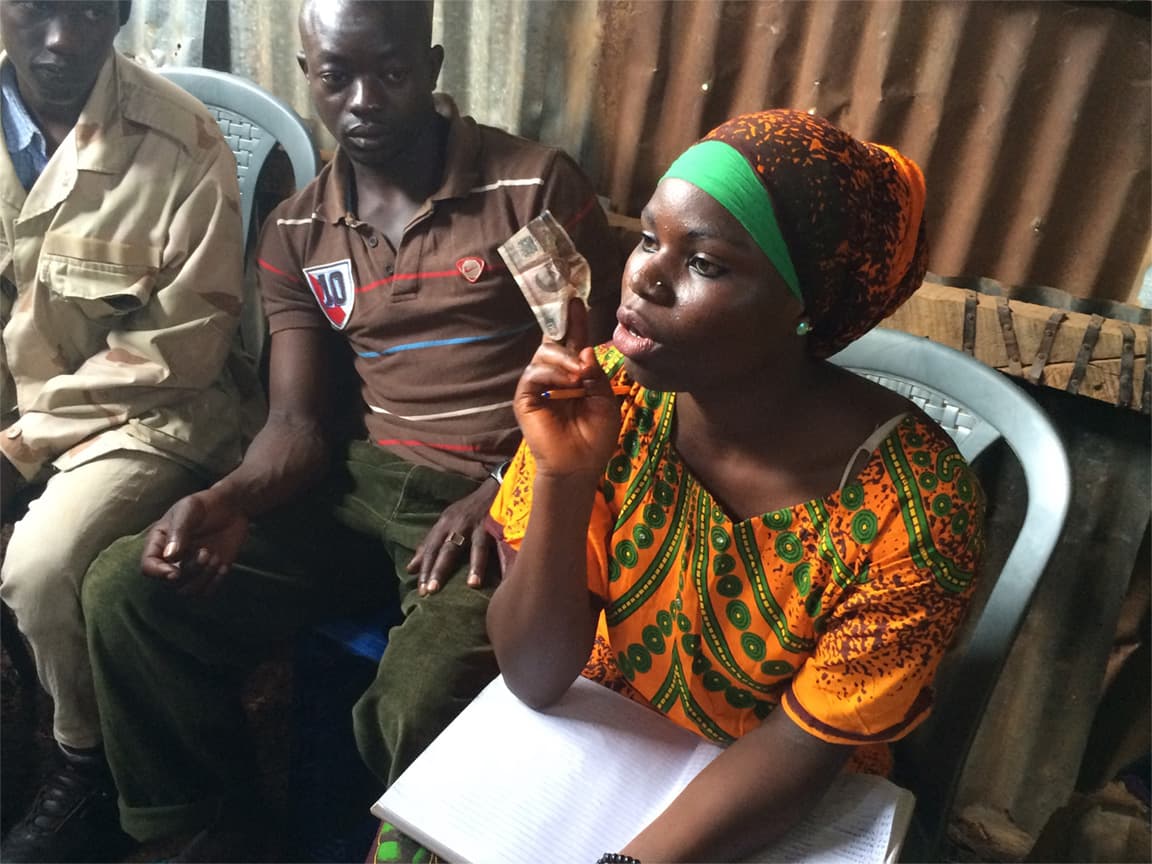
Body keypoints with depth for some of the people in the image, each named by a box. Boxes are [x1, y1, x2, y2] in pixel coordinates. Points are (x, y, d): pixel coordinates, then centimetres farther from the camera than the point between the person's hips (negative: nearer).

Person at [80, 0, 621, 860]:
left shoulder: (536, 184, -5)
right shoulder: (295, 232, 9)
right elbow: (300, 422, 6)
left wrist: (501, 493, -18)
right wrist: (230, 499, -16)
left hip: (503, 496, -4)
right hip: (365, 480, 5)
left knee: (423, 706, -30)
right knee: (127, 589, -7)